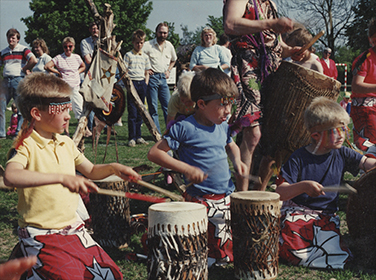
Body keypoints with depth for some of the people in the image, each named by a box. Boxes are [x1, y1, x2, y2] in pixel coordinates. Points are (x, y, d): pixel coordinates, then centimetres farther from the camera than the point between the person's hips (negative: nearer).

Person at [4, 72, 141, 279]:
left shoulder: (66, 144, 8)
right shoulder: (26, 146, -15)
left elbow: (91, 171, 22)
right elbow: (10, 177, -36)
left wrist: (112, 168, 0)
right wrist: (61, 177, -43)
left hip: (73, 228, 7)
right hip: (41, 237, -7)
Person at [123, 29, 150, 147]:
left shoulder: (145, 57, 14)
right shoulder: (128, 55, 1)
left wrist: (146, 85, 7)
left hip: (142, 84, 4)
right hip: (132, 83, -4)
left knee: (140, 112, 8)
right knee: (132, 112, -6)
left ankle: (138, 136, 14)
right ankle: (132, 138, -3)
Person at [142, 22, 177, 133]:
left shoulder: (169, 46, 11)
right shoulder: (148, 45, -5)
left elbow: (173, 60, 29)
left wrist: (168, 70, 14)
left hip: (163, 78, 4)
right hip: (152, 77, -4)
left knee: (167, 106, 3)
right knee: (153, 107, -1)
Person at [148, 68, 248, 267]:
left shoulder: (223, 127, 8)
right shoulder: (185, 128, -13)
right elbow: (154, 153, -13)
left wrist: (237, 161, 8)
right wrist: (186, 169, -20)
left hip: (227, 198, 7)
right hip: (200, 201, -7)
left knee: (228, 253, 7)